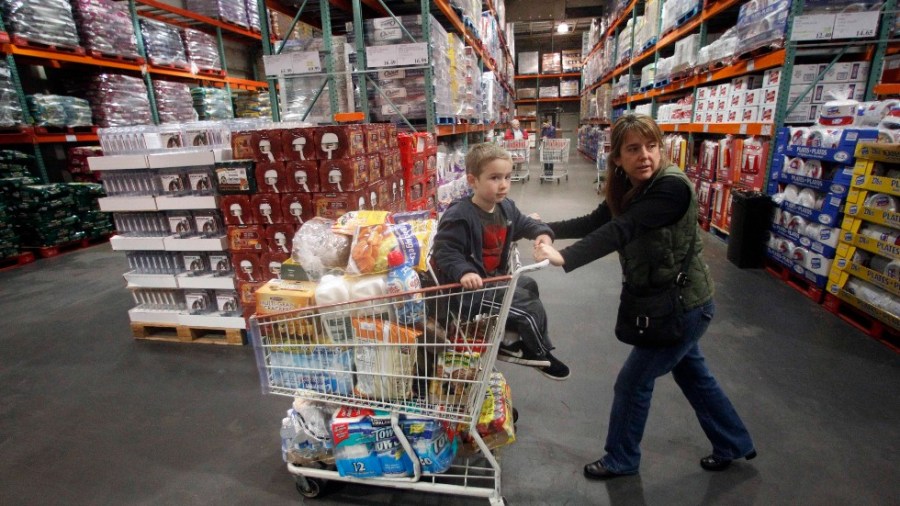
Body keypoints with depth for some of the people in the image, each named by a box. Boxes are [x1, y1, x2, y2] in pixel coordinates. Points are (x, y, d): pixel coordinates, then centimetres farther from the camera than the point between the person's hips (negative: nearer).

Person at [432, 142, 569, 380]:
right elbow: (444, 251, -27)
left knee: (529, 285, 24)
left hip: (496, 278, 10)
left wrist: (542, 232, 0)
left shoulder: (506, 207, 3)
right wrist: (463, 272, -44)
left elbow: (524, 224, 19)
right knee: (530, 307, -7)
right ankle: (539, 353, 23)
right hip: (472, 286, -10)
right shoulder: (459, 216, -25)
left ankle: (510, 343, 28)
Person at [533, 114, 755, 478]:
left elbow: (621, 230, -37)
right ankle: (734, 444, 49)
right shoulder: (629, 187, 0)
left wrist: (564, 258, -45)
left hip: (684, 306, -9)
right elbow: (595, 222, -1)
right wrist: (549, 229, -11)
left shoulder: (673, 187, -26)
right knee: (692, 374, 25)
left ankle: (621, 460, 28)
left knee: (632, 381, 4)